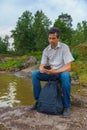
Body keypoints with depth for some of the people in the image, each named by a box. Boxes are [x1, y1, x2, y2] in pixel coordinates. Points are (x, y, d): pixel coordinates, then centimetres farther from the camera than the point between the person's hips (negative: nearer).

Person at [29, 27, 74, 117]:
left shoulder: (64, 47, -14)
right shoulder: (46, 50, 0)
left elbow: (68, 67, -21)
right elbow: (42, 65, -2)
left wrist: (55, 71, -35)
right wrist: (42, 69, -28)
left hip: (61, 72, -4)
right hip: (50, 73, 4)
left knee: (66, 76, -39)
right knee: (34, 74, -17)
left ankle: (67, 106, -23)